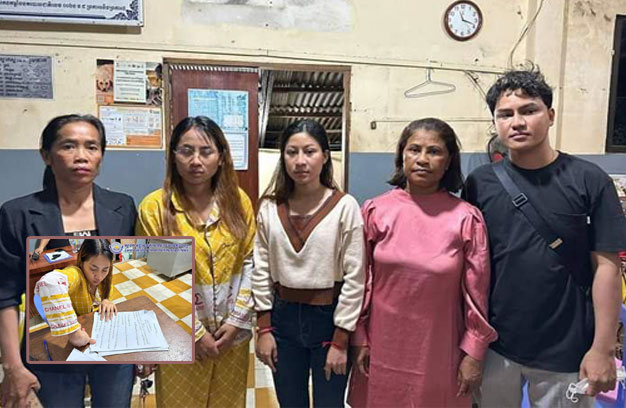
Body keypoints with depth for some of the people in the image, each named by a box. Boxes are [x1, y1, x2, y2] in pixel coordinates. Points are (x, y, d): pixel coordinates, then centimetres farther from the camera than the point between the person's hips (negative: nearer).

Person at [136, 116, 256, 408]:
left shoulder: (238, 201, -3)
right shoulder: (154, 207, -11)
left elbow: (250, 262, 0)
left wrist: (237, 319, -7)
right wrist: (195, 332, -11)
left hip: (232, 335, 3)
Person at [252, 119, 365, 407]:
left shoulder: (345, 206, -12)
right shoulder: (269, 206, -1)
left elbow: (354, 278, -11)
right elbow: (261, 270, 3)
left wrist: (340, 340, -10)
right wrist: (264, 328, 0)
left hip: (329, 316, -3)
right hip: (283, 316, 3)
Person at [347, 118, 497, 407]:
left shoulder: (466, 218, -10)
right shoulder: (375, 211, -6)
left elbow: (476, 292, -4)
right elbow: (361, 281, 0)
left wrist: (473, 353, -1)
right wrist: (360, 339, 2)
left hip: (439, 351, -1)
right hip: (383, 347, 1)